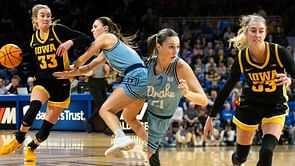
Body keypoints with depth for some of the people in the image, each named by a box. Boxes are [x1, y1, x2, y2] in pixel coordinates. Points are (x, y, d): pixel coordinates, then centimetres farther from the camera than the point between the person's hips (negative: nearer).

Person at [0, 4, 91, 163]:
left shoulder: (58, 30, -9)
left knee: (49, 124, 0)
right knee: (34, 106, -30)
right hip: (42, 81, 2)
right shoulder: (33, 38, 5)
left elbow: (86, 39, -13)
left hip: (61, 83, -2)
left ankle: (31, 148, 24)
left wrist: (70, 42, -30)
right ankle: (18, 141, -14)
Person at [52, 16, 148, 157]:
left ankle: (121, 139, -35)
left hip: (135, 77, -10)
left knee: (105, 110, -12)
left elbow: (84, 58, 12)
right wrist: (69, 74, 22)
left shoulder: (105, 37, 4)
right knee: (129, 117, 26)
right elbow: (88, 68, 30)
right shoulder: (107, 51, 29)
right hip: (144, 78, 10)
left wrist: (72, 69, 29)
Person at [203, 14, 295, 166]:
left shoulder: (279, 52, -20)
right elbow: (227, 89, -4)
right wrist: (211, 117, -1)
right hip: (250, 105, 2)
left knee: (266, 152, -19)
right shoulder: (241, 58, -14)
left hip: (275, 107, -1)